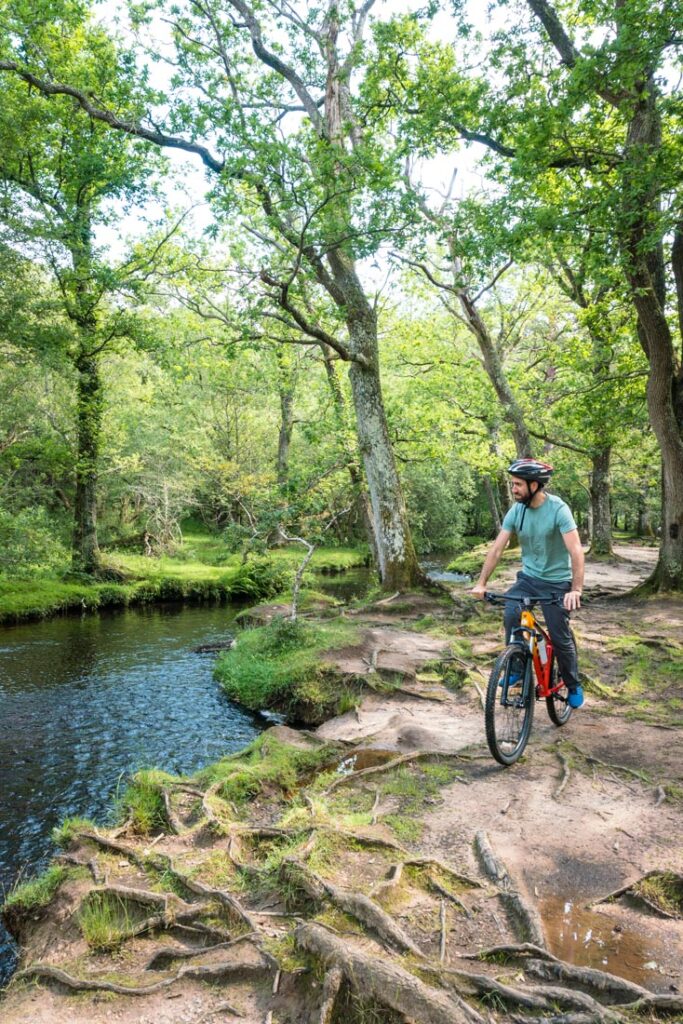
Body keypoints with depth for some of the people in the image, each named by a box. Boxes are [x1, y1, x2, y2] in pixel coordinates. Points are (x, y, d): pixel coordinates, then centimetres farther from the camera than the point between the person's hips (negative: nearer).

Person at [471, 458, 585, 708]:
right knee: (510, 613, -22)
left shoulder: (558, 509, -20)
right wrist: (481, 582, -12)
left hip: (557, 581, -4)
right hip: (528, 577, 4)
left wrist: (576, 589, -37)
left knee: (560, 638, -1)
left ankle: (574, 685, 25)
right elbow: (497, 548, -6)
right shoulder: (516, 510, -6)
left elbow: (576, 550, -27)